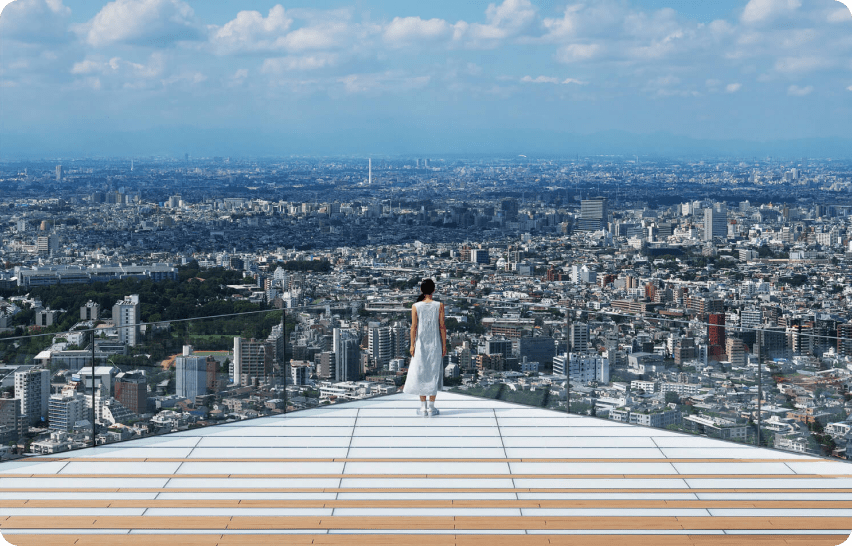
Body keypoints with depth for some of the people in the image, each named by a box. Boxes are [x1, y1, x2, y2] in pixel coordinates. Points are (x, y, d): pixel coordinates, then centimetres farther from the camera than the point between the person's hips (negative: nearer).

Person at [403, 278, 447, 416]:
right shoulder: (439, 306, -6)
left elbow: (414, 327, -4)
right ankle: (431, 407, 7)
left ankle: (423, 406, 7)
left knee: (420, 373, 8)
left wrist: (412, 345, 3)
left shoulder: (415, 307, -5)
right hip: (435, 344, 0)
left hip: (420, 344, 0)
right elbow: (442, 327, -5)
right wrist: (444, 345, 2)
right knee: (434, 373, 6)